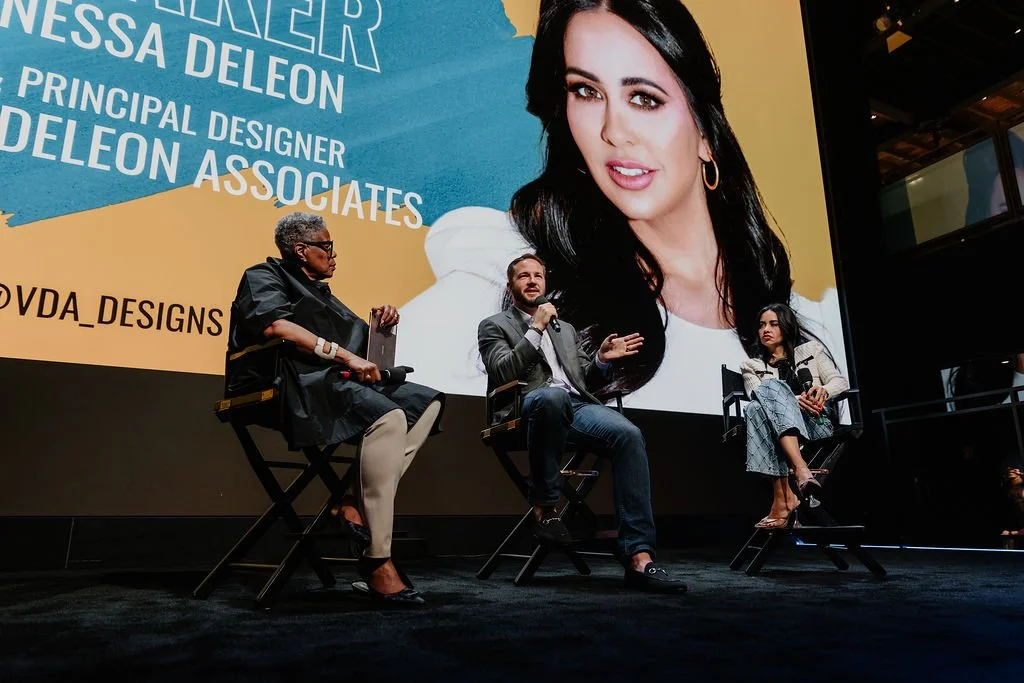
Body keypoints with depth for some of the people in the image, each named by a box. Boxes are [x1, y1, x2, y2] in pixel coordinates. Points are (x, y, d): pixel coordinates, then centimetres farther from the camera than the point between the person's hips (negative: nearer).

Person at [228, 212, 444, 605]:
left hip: (334, 382, 9)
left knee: (428, 401, -5)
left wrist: (382, 325, 6)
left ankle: (358, 504, -19)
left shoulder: (321, 293, 32)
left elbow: (363, 340, 29)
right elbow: (274, 324, -16)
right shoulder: (265, 276, 7)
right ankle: (377, 562, -30)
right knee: (389, 416, -32)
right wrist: (344, 355, -21)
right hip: (293, 385, -9)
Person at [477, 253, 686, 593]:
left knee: (629, 434, -27)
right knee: (552, 394, -41)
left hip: (578, 406, 5)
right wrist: (536, 329, -7)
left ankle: (639, 558, -28)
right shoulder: (494, 326, 17)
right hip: (533, 408, -4)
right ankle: (543, 507, -23)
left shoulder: (566, 329, 32)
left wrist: (603, 360, 5)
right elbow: (503, 373, -2)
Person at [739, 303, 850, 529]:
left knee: (771, 389, -34)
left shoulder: (811, 349, 21)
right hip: (775, 430, 1)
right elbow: (760, 398, 1)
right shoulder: (751, 366, 21)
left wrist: (823, 390, -15)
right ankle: (801, 470, -49)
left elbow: (841, 382, 10)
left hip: (818, 422, -1)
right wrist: (793, 400, -21)